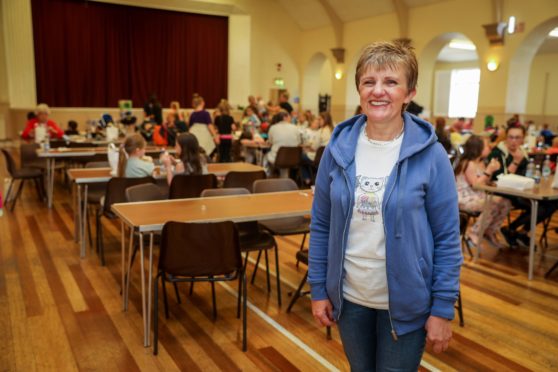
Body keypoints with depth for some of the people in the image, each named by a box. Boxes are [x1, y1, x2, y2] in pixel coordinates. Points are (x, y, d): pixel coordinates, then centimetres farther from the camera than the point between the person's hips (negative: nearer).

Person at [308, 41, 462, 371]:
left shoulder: (430, 155, -13)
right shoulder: (339, 148, -6)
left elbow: (447, 238, -9)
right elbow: (321, 224, 0)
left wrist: (443, 308, -9)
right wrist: (318, 288, 1)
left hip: (406, 303, -3)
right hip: (348, 298, 3)